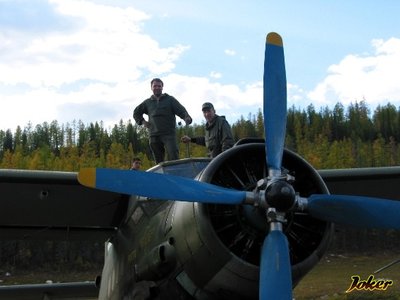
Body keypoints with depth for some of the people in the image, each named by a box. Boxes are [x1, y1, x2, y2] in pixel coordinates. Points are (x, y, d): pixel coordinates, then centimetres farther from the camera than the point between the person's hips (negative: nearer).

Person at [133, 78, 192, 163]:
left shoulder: (170, 99, 10)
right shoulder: (147, 102, 18)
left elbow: (181, 110, -1)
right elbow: (136, 112, 32)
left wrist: (187, 118, -22)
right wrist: (142, 121, 14)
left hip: (169, 134, -3)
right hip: (154, 136, 3)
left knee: (173, 157, -18)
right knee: (158, 161, 4)